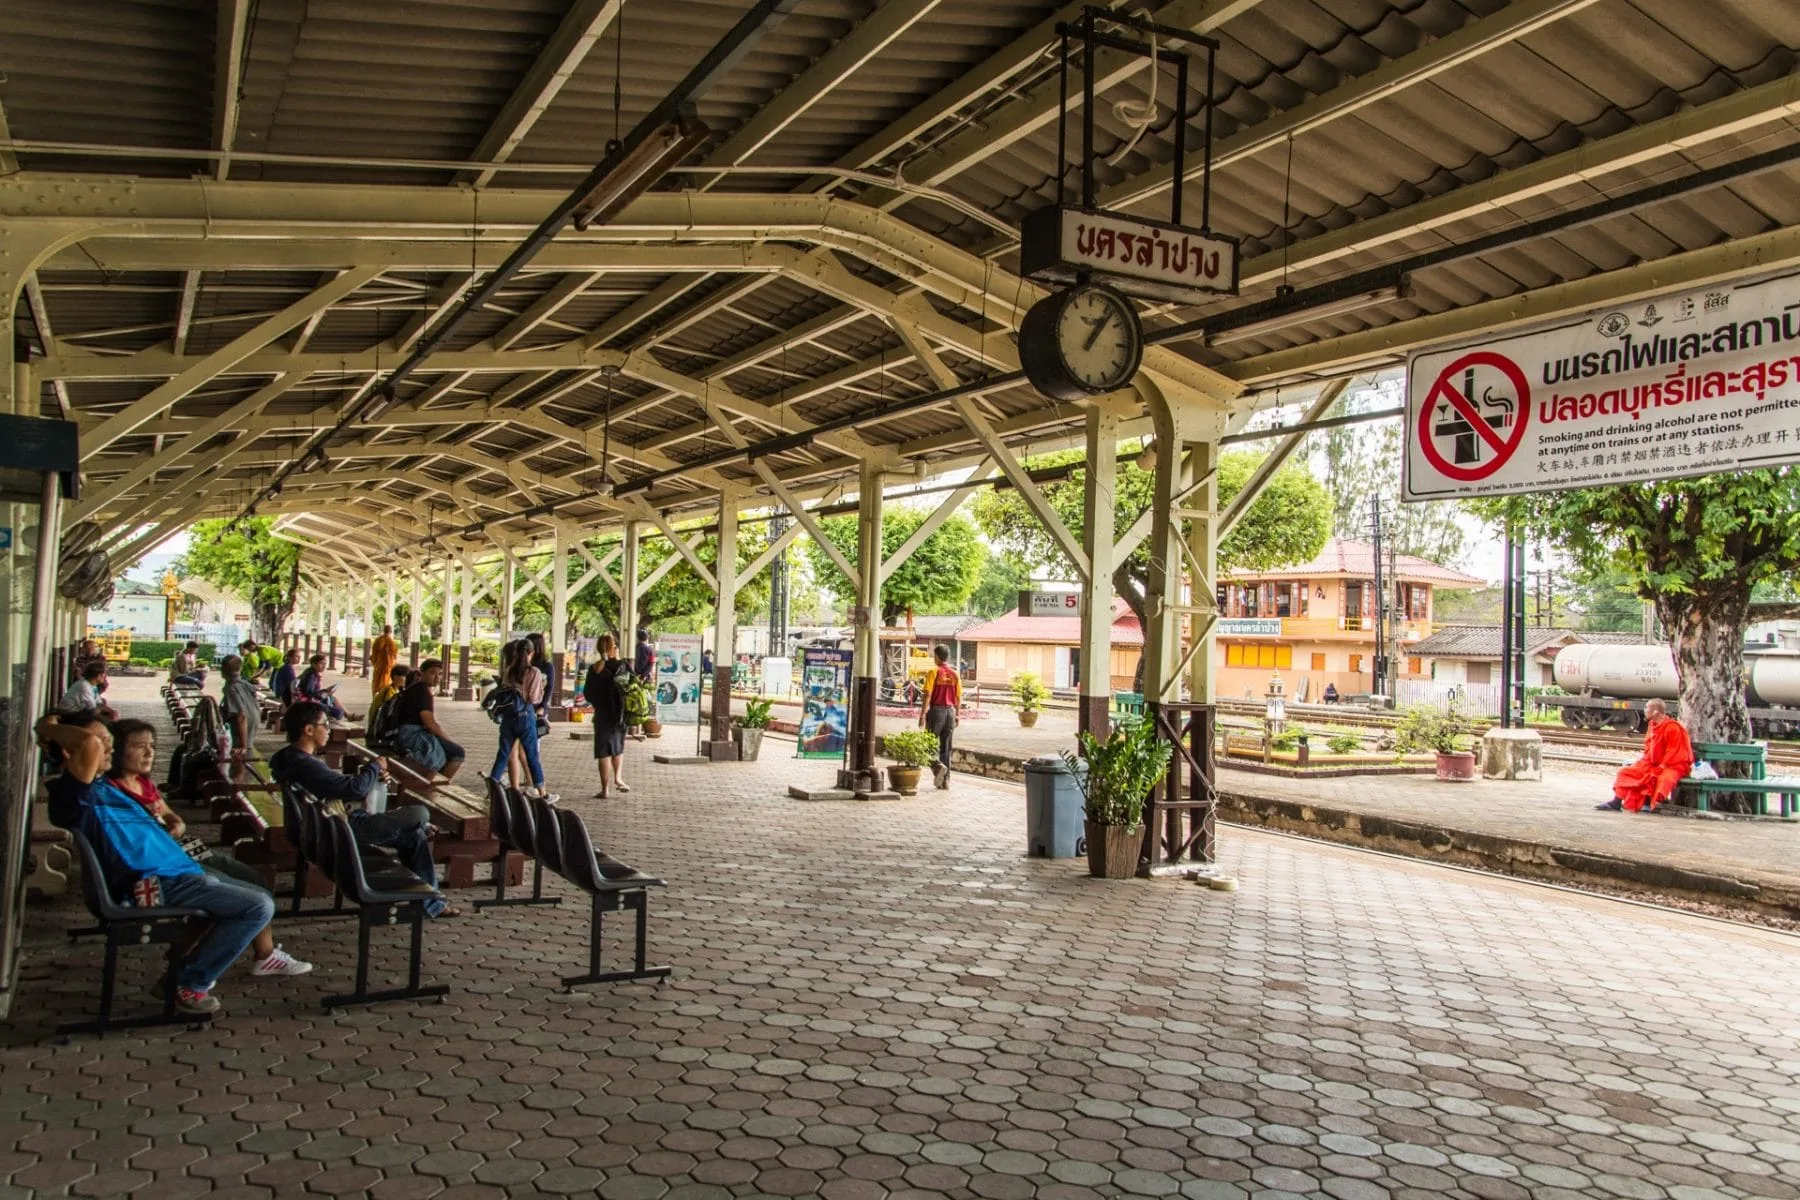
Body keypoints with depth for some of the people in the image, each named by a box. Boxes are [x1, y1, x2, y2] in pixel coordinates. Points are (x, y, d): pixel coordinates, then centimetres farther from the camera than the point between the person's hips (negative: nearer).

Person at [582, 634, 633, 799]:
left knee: (604, 751, 4)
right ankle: (617, 777, 14)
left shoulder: (595, 669, -6)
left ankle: (605, 789, 5)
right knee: (618, 746, 24)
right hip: (621, 713, 1)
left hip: (602, 714, -1)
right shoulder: (622, 666, -8)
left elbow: (587, 693, 1)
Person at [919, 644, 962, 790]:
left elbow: (928, 696, -11)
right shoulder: (955, 674, 5)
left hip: (936, 710, -4)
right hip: (950, 711, 4)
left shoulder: (934, 672, -8)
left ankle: (938, 766, -19)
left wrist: (922, 714, -7)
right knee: (946, 747, 10)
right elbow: (959, 698, 7)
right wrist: (957, 715, 17)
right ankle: (946, 780, 10)